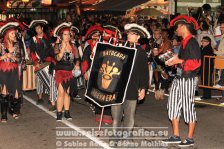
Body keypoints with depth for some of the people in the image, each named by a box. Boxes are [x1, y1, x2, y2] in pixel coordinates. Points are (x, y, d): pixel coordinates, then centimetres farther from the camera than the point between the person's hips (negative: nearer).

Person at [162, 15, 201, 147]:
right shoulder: (184, 42, 17)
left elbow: (196, 62, -20)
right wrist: (173, 62, 8)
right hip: (178, 79, 10)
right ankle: (176, 136, 18)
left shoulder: (192, 42, -12)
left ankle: (190, 139, 7)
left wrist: (179, 61, -15)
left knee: (188, 107, -2)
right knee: (173, 106, 10)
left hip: (187, 79, -10)